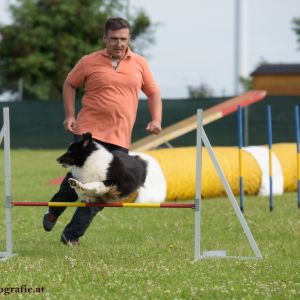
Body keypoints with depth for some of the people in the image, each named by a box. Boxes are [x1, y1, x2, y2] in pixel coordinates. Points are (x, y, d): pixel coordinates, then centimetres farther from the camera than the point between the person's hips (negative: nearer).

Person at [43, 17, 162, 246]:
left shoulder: (139, 64, 9)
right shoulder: (89, 62, 2)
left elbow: (153, 93, 19)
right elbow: (70, 84, 16)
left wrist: (156, 120, 4)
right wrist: (70, 115, 5)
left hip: (120, 139, 2)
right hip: (89, 132, -2)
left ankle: (72, 235, 3)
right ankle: (54, 212, 24)